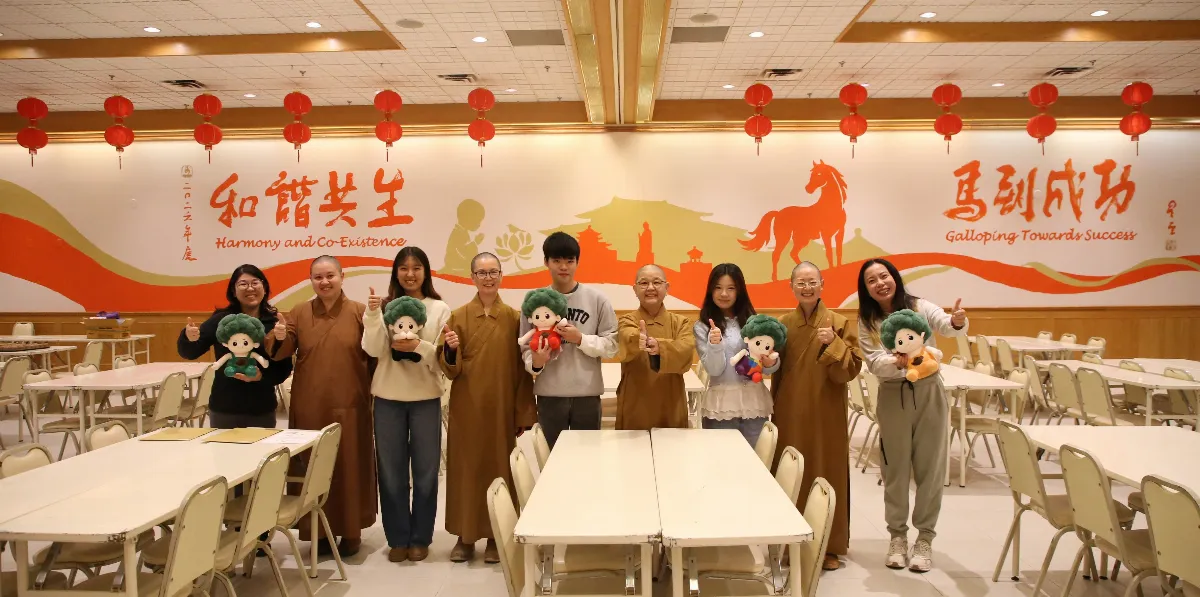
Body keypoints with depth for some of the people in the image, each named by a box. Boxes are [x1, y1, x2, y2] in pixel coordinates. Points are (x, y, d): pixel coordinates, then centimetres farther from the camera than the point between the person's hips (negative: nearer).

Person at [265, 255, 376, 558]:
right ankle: (320, 531, 23)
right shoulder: (299, 312, 4)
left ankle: (351, 531, 21)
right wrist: (278, 338, -22)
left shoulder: (360, 312, -1)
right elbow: (281, 352, -3)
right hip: (309, 407, 2)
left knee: (349, 465, 6)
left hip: (348, 406, -2)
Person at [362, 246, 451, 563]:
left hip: (426, 398, -1)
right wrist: (373, 315, -20)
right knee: (391, 470, 7)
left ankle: (420, 538, 20)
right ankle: (398, 538, 20)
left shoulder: (439, 309, 0)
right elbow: (373, 350, -8)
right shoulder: (384, 306, 3)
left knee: (425, 470, 6)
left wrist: (419, 346, -21)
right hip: (388, 398, 1)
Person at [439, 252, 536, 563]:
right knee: (465, 467, 6)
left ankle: (495, 536, 20)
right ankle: (465, 535, 20)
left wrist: (524, 413, -3)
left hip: (502, 408, 0)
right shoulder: (458, 316, 0)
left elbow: (522, 369, 1)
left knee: (499, 468, 6)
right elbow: (450, 370, -1)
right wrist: (450, 349, -23)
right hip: (467, 408, 0)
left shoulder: (514, 318, 1)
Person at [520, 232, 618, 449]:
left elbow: (611, 345, -1)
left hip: (587, 395, 0)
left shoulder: (597, 299, -1)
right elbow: (526, 348, 1)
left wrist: (581, 339, -14)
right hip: (549, 396, 0)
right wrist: (535, 363, -19)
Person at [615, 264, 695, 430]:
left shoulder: (681, 322, 4)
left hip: (671, 409, 1)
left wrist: (660, 348, -38)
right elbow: (629, 340, -25)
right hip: (634, 410, -1)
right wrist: (639, 341, -49)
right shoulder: (626, 321, 0)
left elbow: (685, 351, -18)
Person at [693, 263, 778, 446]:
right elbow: (714, 370, -8)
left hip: (754, 401, 2)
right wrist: (715, 344, -25)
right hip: (721, 404, -2)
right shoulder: (702, 327, 0)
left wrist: (770, 362, -16)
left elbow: (768, 370, 6)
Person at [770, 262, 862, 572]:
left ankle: (829, 546, 17)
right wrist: (775, 410, -3)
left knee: (827, 475, 4)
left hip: (826, 414, -2)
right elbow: (776, 369, 9)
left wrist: (833, 344, -23)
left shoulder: (840, 323, -4)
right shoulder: (783, 324, 3)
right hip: (790, 413, 2)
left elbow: (851, 370, -9)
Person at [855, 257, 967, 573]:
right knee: (896, 468, 8)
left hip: (928, 392, 0)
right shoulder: (867, 322, -2)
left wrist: (958, 322, -48)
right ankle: (897, 536, 23)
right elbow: (875, 363, -13)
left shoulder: (920, 307, -5)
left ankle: (925, 537, 20)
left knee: (930, 466, 6)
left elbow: (945, 325, -24)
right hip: (893, 396, 1)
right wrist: (897, 362, -34)